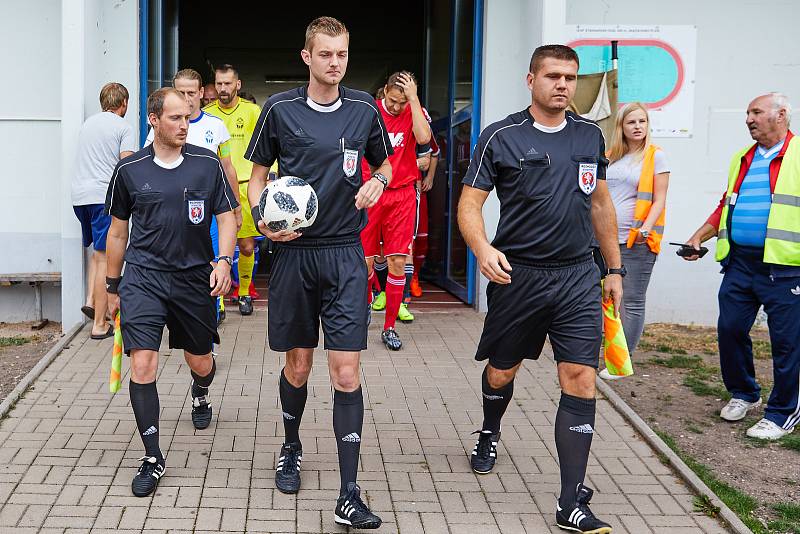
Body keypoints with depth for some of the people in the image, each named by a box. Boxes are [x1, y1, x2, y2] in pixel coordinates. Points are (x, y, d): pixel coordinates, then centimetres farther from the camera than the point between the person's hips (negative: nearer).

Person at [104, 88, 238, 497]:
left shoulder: (207, 164, -1)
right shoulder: (129, 170, 1)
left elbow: (226, 217, 3)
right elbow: (118, 231, 11)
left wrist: (224, 261, -14)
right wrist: (113, 286, 14)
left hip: (194, 276, 1)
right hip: (143, 275, -1)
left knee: (200, 362, 14)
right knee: (142, 364, -13)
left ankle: (200, 396, 53)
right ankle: (152, 459, -3)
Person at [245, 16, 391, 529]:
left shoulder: (364, 109, 4)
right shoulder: (280, 109, 0)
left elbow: (385, 164, 19)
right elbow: (258, 175, 8)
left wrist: (377, 183, -5)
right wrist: (264, 220, -11)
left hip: (345, 254, 0)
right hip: (293, 251, 0)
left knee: (346, 372, -6)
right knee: (298, 363, 11)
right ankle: (291, 449, 40)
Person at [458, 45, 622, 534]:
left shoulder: (590, 136, 9)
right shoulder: (502, 137, -4)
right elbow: (470, 203, -6)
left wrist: (615, 268, 18)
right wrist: (483, 249, -25)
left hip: (578, 277, 2)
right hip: (517, 274, -2)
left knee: (580, 380, -7)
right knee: (502, 370, 14)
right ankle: (490, 432, 49)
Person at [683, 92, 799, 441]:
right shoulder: (742, 160, 17)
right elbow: (726, 206, 25)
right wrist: (699, 237, 16)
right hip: (739, 262, 7)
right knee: (729, 329, 10)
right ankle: (743, 394, 30)